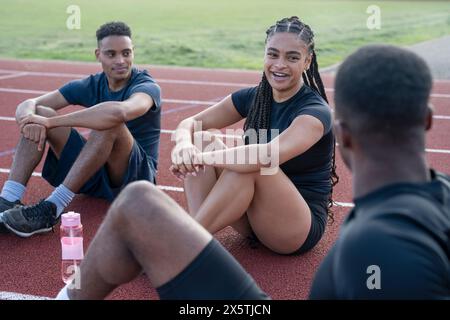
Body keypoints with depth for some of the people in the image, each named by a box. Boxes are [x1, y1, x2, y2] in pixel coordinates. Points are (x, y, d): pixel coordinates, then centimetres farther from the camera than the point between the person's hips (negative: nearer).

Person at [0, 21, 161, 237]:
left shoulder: (147, 87, -13)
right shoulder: (91, 86, 4)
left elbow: (120, 111, -39)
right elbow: (28, 104, -2)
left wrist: (51, 122, -35)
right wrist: (29, 117, -29)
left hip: (136, 176, -5)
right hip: (94, 172, 5)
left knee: (110, 123, -34)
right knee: (39, 115, -10)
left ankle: (51, 208, -36)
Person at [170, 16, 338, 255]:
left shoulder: (316, 111, -18)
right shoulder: (253, 98, 2)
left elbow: (269, 156, -37)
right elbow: (190, 123, -1)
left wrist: (202, 157, -36)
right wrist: (184, 146, -25)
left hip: (300, 228, -6)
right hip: (253, 221, 6)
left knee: (249, 165, -34)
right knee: (203, 140, -12)